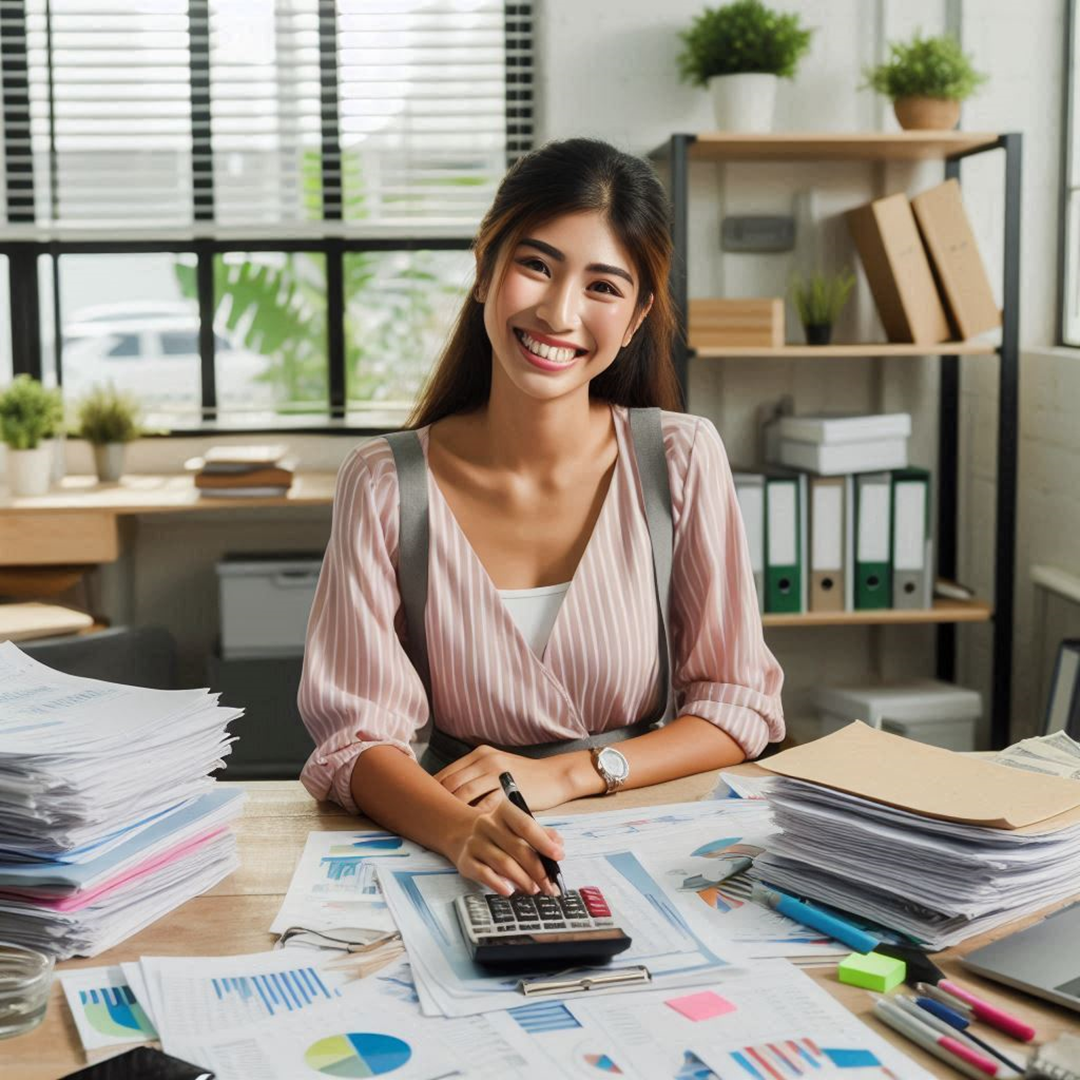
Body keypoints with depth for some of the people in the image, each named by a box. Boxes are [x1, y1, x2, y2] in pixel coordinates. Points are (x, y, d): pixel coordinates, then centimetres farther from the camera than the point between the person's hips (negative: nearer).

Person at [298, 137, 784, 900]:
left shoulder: (683, 459, -4)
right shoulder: (384, 485, -6)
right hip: (466, 876, 0)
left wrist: (566, 774, -15)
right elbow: (355, 734, -9)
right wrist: (461, 830, -29)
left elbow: (741, 703, -1)